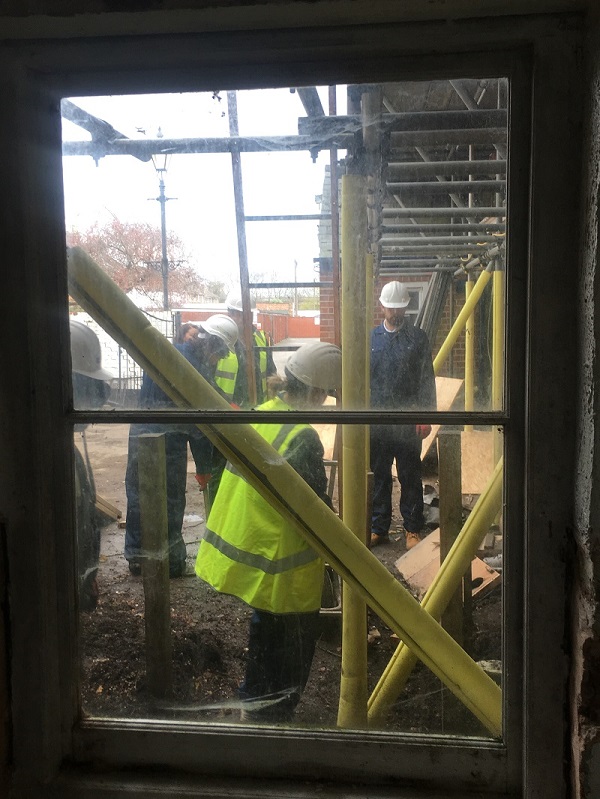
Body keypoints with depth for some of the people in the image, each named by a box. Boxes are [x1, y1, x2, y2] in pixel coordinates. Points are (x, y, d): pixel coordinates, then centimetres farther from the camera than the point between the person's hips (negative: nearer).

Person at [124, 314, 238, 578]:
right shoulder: (199, 371, -15)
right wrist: (204, 467, -2)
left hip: (140, 434, 6)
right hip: (169, 442, -6)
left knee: (138, 497, 14)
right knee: (171, 502, 7)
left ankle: (136, 556, 26)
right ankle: (171, 560, 17)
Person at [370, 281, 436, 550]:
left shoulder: (418, 337, 3)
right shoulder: (371, 338, 7)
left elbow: (427, 379, 0)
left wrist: (426, 415, -7)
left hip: (408, 420, -1)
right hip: (377, 420, 2)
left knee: (410, 477, 6)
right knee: (379, 477, 10)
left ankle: (412, 530, 17)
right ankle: (379, 528, 21)